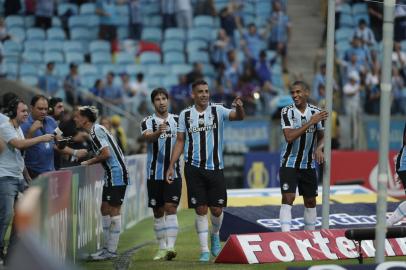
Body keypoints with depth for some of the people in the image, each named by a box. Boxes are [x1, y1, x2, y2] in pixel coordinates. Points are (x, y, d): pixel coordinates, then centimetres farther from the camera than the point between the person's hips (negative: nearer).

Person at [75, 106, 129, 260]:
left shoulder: (96, 131, -14)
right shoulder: (93, 132, 16)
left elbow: (106, 153, -21)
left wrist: (89, 162, -9)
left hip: (116, 174, -10)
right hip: (111, 176, 10)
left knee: (114, 211, -7)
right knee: (105, 209, 12)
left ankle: (111, 251, -5)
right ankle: (108, 247, 18)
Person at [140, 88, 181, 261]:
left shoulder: (177, 120, 7)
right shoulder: (148, 122, 0)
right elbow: (147, 136, -22)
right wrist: (158, 132, -42)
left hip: (173, 173, 0)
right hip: (155, 173, 0)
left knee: (170, 208, -14)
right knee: (158, 212, 7)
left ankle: (170, 246, -20)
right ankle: (162, 248, 17)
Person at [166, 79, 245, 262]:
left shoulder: (218, 111, 0)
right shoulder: (185, 115, 5)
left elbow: (238, 117, -17)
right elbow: (180, 142, 9)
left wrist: (239, 108, -40)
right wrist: (171, 166, 2)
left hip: (215, 168, 0)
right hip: (194, 168, 0)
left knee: (217, 209, 3)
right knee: (201, 210, -3)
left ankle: (215, 235, 34)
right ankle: (204, 250, 2)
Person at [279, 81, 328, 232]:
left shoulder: (316, 112, -2)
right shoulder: (287, 112, -12)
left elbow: (321, 136, 10)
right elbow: (289, 137, -24)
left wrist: (319, 148, -12)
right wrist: (310, 122, -27)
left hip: (308, 164, 4)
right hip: (289, 163, -4)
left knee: (310, 201, 10)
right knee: (288, 198, -16)